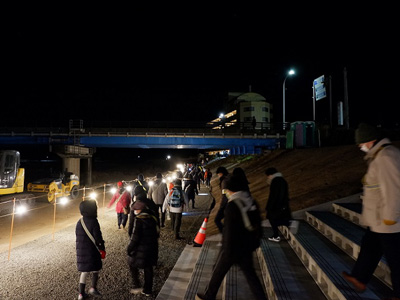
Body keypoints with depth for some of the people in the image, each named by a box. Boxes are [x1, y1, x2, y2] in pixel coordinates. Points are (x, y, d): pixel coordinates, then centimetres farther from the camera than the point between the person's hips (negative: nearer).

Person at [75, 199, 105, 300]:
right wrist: (102, 249, -4)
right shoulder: (93, 222, -17)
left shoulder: (79, 222, 3)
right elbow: (98, 238, -16)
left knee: (84, 271, 15)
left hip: (81, 251, 6)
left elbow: (78, 237, 11)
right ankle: (93, 288, 11)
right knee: (95, 269, 15)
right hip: (92, 251, -6)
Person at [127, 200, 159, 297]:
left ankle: (137, 286, 13)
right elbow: (156, 233, 11)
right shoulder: (152, 218, 3)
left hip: (141, 249, -6)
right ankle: (147, 290, 26)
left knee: (132, 265, 15)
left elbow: (135, 236, -19)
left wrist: (130, 248, -9)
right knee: (148, 268, 16)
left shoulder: (139, 220, -18)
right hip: (152, 248, 7)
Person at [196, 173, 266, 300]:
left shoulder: (232, 205, -23)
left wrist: (228, 252, -14)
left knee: (218, 272, 13)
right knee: (249, 272, 22)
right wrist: (255, 241, 20)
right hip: (247, 246, 6)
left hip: (232, 247, -6)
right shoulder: (251, 201, -1)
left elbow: (230, 231, -22)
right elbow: (257, 224, 8)